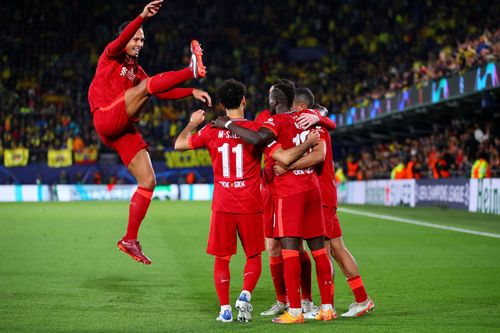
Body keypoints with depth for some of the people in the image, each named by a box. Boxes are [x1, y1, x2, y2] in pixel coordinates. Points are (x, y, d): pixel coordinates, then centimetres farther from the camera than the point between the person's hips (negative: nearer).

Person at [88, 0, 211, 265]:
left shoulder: (136, 69, 26)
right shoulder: (111, 56, 6)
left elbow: (161, 93, 19)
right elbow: (120, 41, -17)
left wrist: (191, 92, 4)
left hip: (123, 131, 7)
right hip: (106, 118, -7)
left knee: (148, 180, 0)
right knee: (146, 86, -23)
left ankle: (130, 240, 4)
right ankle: (192, 70, -44)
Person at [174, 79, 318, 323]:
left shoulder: (211, 131, -1)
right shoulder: (256, 129, -6)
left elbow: (179, 144, 11)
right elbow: (284, 158, -13)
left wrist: (192, 123, 26)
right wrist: (309, 143, 0)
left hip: (222, 205, 1)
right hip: (250, 206, -1)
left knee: (221, 258, 9)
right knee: (254, 256, 14)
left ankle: (225, 309, 5)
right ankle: (245, 296, -7)